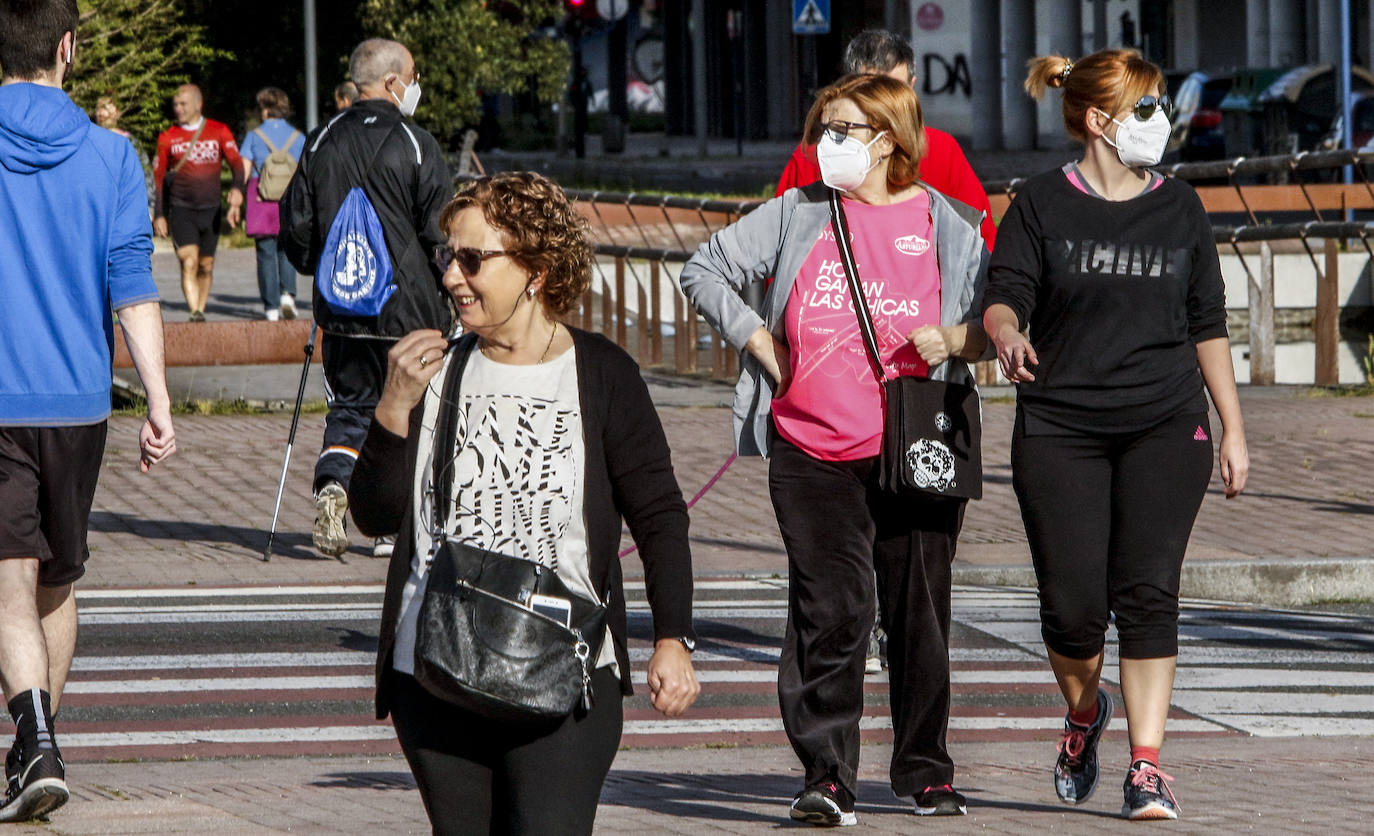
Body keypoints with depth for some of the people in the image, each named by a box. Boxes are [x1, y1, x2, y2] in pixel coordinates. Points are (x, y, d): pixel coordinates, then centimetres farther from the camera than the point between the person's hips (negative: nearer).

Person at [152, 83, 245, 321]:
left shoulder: (219, 132, 4)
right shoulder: (168, 138, 4)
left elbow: (236, 162, -3)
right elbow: (158, 177, 8)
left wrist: (237, 188, -24)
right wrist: (158, 215, 2)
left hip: (211, 210, 1)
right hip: (180, 210, -1)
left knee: (206, 266, 7)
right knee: (189, 262, -17)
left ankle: (201, 311, 21)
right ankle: (195, 314, -25)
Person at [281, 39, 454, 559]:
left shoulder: (321, 143, 3)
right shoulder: (415, 146, -11)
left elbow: (296, 228, 8)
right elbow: (440, 232, -10)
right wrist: (447, 297, 5)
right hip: (409, 309, -4)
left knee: (350, 407, 14)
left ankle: (332, 482, -13)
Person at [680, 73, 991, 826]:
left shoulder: (948, 226, 6)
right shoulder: (796, 215, 8)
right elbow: (704, 271, 15)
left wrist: (954, 338, -9)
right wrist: (756, 341, 4)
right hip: (812, 454, 0)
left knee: (918, 615, 7)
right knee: (829, 612, -8)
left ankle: (924, 768, 22)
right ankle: (826, 776, -5)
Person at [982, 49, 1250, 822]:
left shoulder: (1180, 209, 10)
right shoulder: (1043, 206, 2)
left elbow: (1208, 324, 15)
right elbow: (1004, 295, -5)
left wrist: (1233, 430, 11)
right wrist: (1006, 333, -30)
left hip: (1165, 426, 2)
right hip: (1061, 429, -2)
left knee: (1149, 592, -8)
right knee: (1074, 605, -4)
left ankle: (1147, 766, -4)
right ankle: (1084, 713, 27)